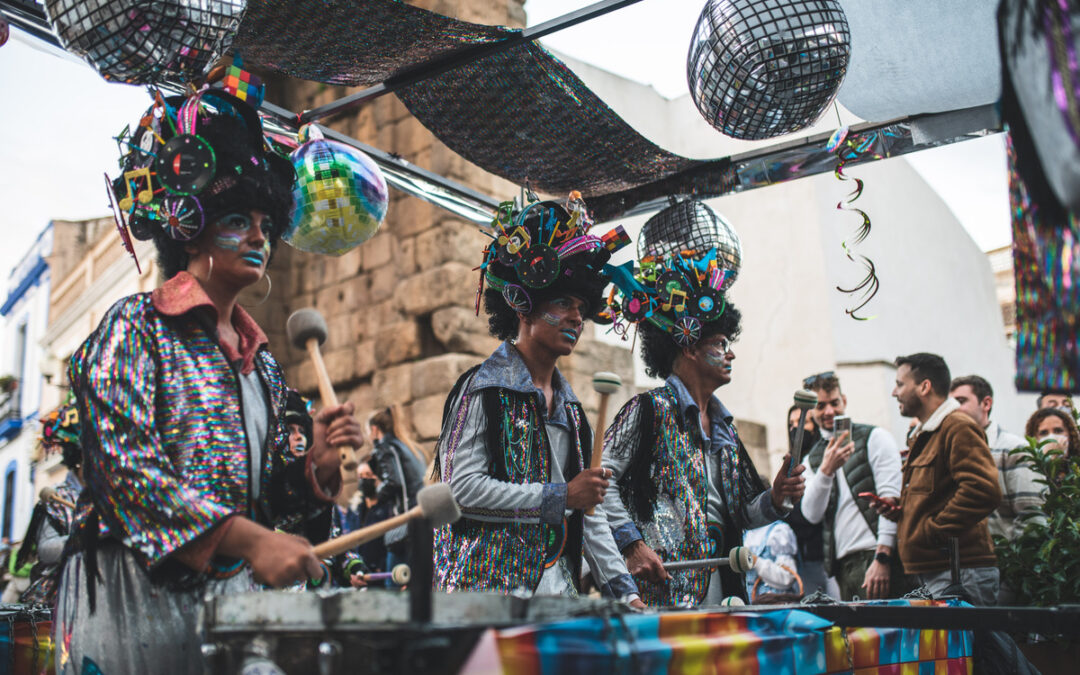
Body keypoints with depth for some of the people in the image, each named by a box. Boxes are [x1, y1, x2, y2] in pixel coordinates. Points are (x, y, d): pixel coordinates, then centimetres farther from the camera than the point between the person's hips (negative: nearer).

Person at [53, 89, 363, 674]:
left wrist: (316, 464, -5)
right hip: (135, 593, -6)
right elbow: (123, 461, -16)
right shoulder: (135, 328, -3)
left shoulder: (260, 362, 15)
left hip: (235, 592, 6)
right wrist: (247, 538, -25)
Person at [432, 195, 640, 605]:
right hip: (488, 585, -6)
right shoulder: (482, 389, -6)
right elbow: (462, 487, -16)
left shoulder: (570, 407, 15)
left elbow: (590, 513, 15)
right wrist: (560, 496, -15)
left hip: (558, 585, 6)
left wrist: (623, 590, 7)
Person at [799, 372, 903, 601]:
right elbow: (812, 514, 3)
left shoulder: (874, 438, 3)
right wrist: (826, 470, -13)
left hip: (875, 557, -4)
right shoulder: (812, 459, 17)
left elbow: (891, 498, -7)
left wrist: (882, 558, -16)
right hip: (843, 564, 4)